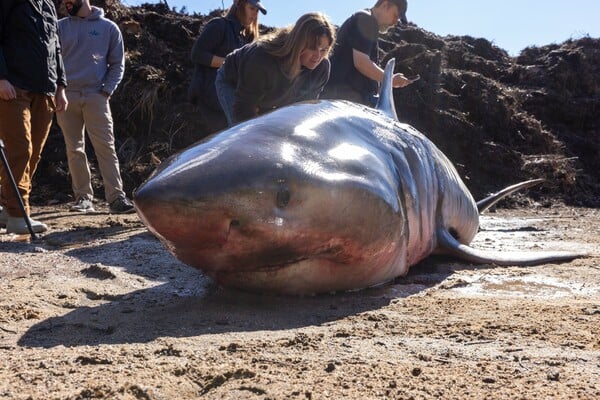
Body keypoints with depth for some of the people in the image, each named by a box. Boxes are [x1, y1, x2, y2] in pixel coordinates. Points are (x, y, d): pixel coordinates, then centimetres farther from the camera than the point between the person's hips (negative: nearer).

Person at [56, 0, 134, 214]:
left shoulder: (108, 28, 7)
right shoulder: (60, 27, 11)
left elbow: (117, 64, 8)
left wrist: (107, 90, -4)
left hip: (96, 96, -2)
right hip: (66, 96, 2)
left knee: (106, 147, -9)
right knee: (74, 149, 2)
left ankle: (116, 197, -11)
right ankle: (83, 197, 7)